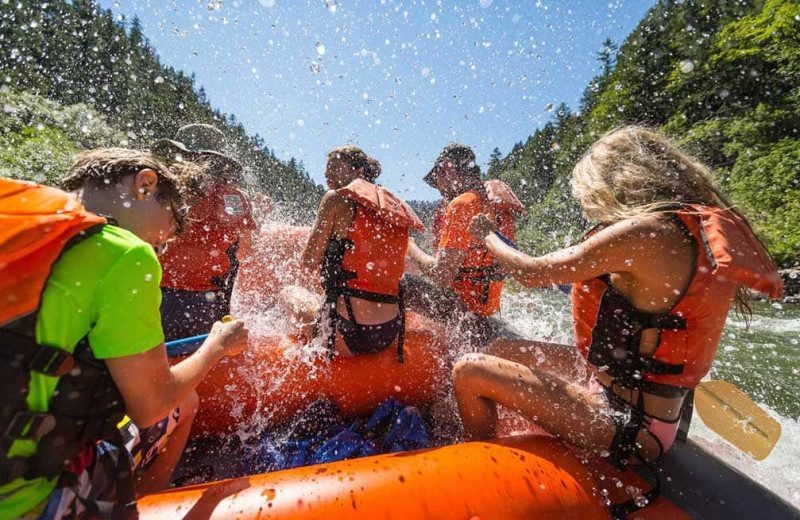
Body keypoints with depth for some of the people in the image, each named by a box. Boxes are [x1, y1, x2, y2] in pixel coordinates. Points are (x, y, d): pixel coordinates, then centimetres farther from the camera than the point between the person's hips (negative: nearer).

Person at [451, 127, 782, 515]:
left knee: (469, 372, -11)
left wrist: (487, 235, 0)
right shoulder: (700, 227, 4)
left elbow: (533, 273, -17)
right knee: (501, 351, 15)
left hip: (628, 426, -10)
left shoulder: (647, 232, -24)